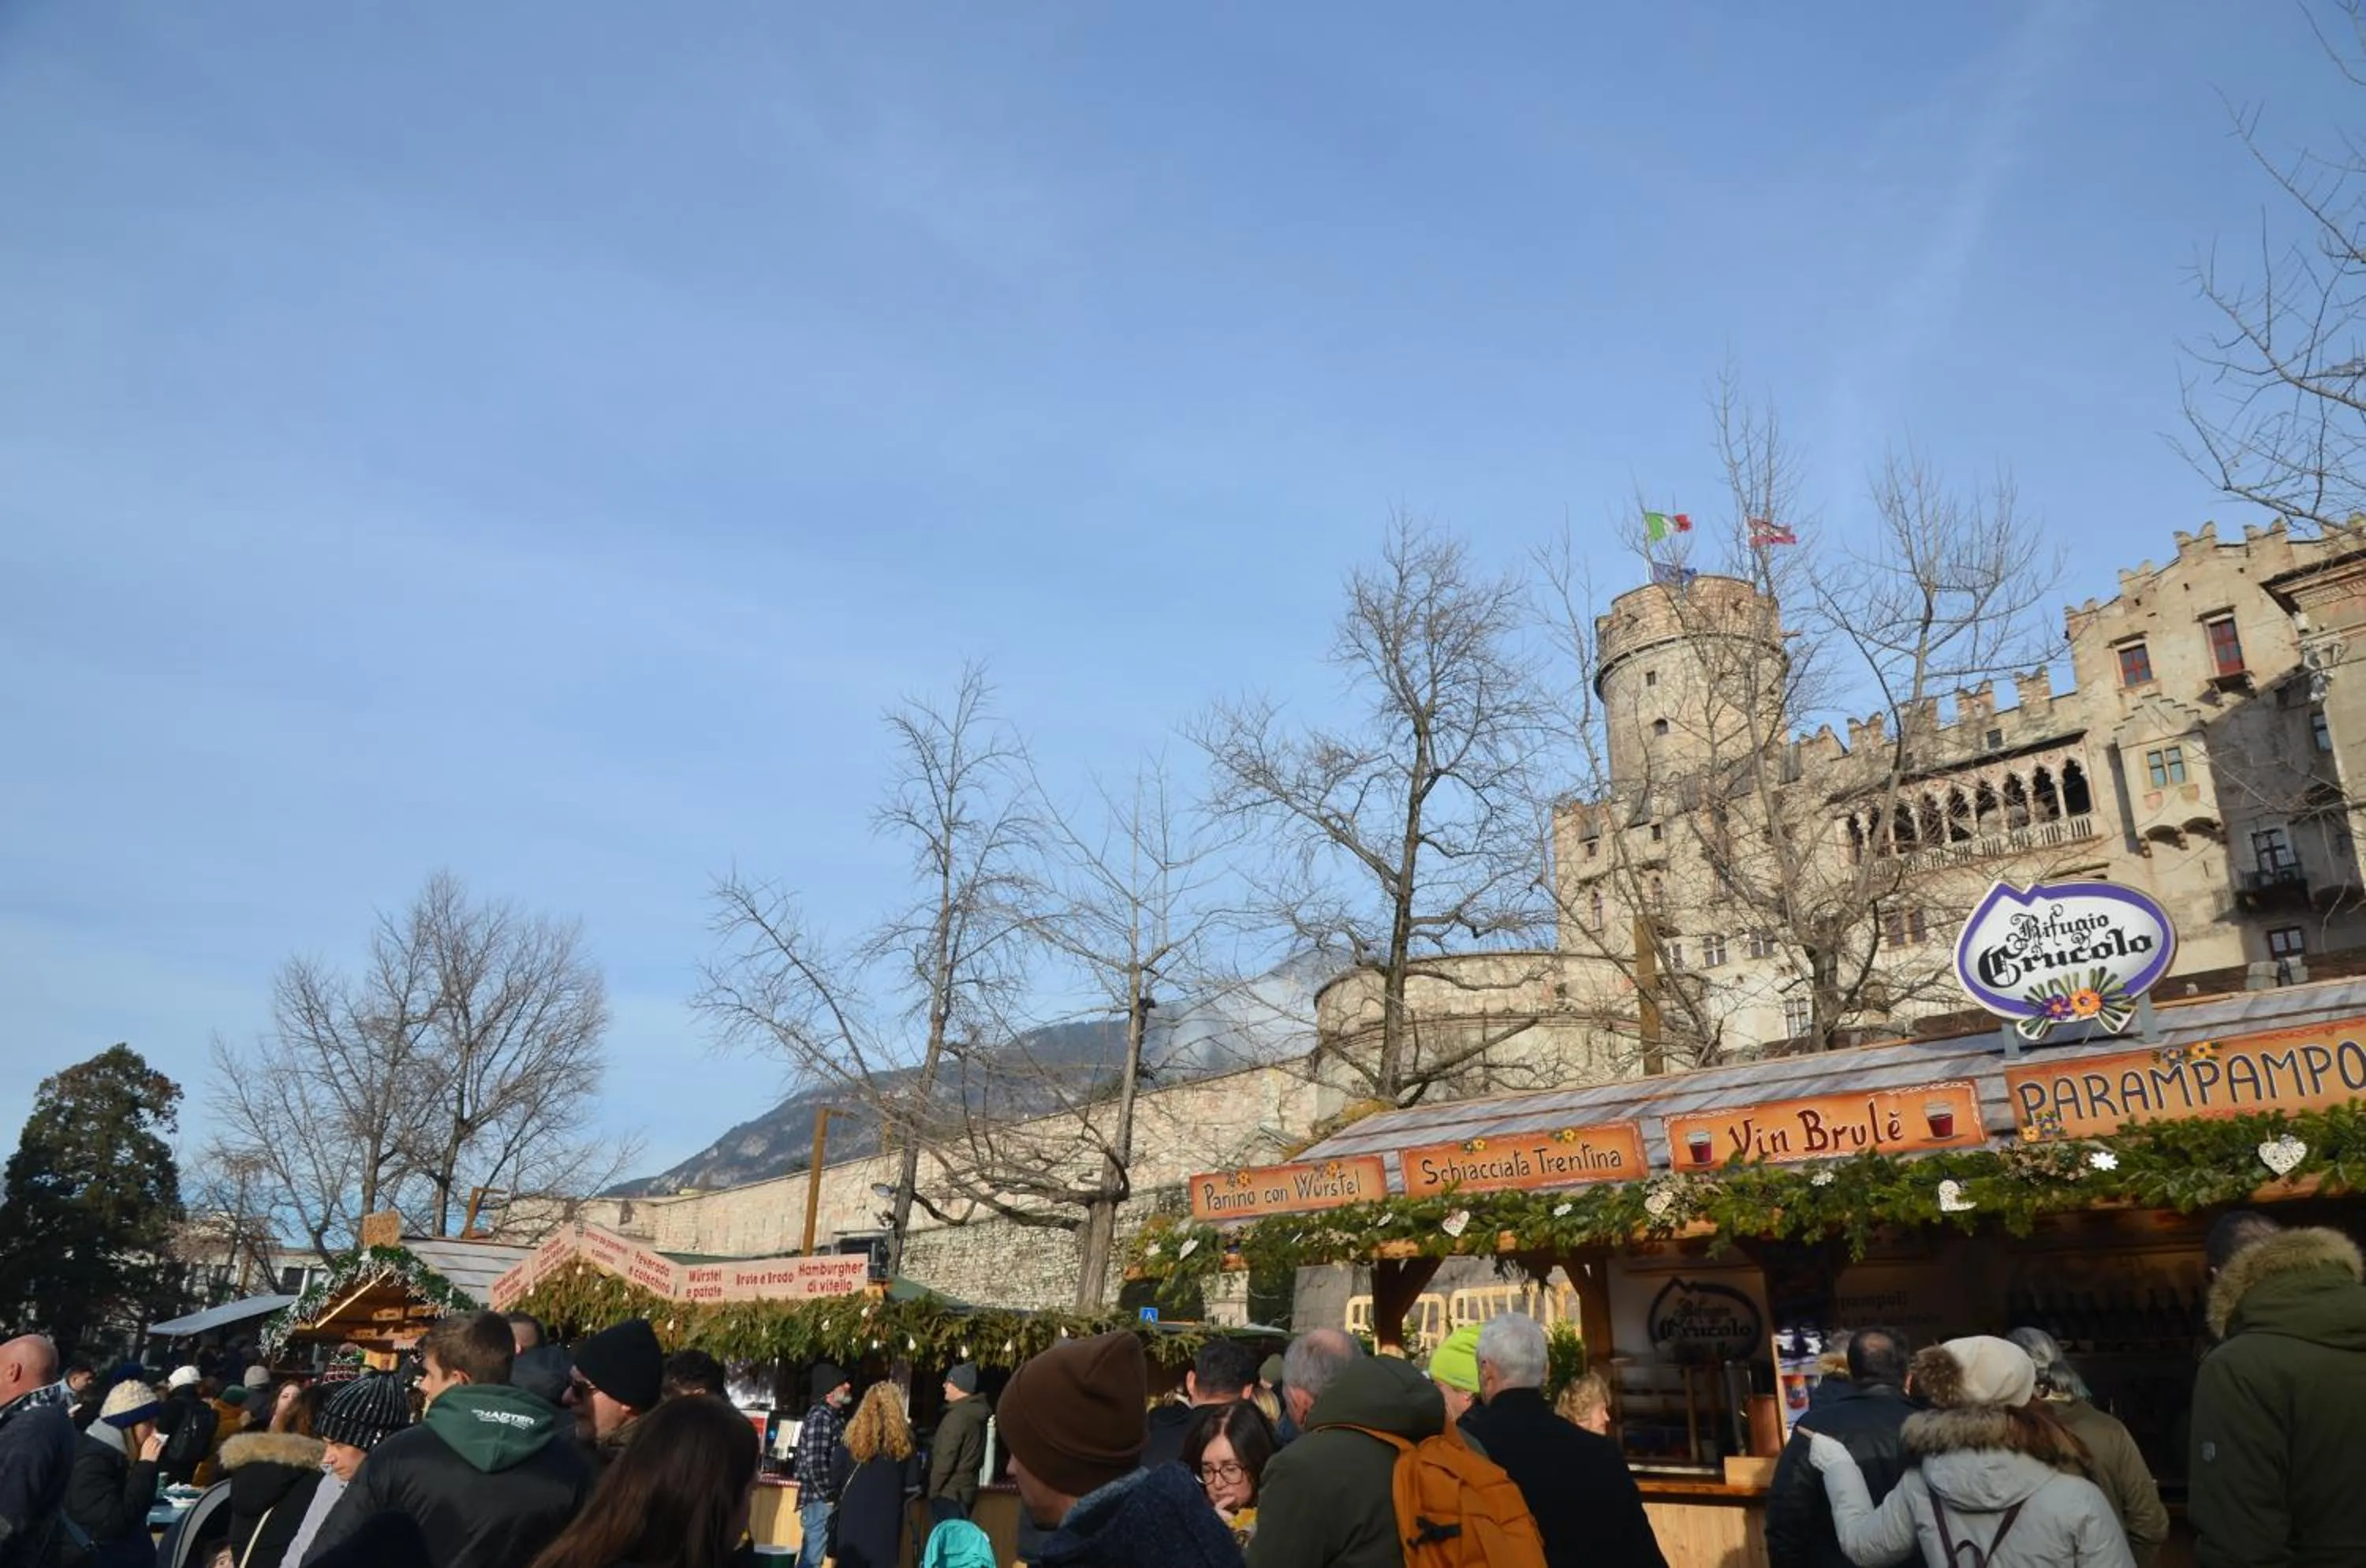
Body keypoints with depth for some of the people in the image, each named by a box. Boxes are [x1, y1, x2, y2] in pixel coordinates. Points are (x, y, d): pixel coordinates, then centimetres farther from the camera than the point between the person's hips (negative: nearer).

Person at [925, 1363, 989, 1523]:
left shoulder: (957, 1416, -19)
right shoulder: (976, 1413, 10)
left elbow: (945, 1458, -20)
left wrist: (933, 1489, -9)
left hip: (949, 1493, -9)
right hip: (965, 1490, 9)